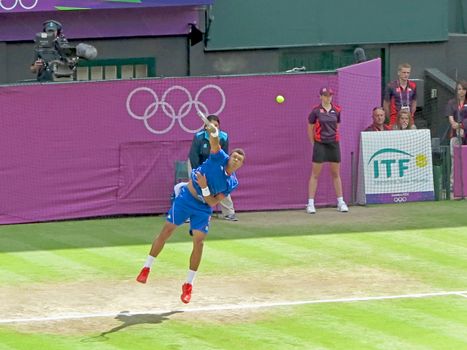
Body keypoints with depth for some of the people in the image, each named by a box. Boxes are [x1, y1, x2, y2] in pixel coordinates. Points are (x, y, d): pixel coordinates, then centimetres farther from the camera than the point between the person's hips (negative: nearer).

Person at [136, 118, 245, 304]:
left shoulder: (232, 183, -3)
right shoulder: (219, 158, -9)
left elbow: (213, 202, -7)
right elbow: (214, 142, -28)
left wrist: (204, 187, -24)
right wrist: (213, 132, -51)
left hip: (204, 207, 2)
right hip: (186, 197, -2)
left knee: (198, 241, -7)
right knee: (167, 230, -4)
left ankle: (189, 284, 5)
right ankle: (146, 268, 8)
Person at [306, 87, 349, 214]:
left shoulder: (336, 110, 4)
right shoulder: (316, 111, -5)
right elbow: (310, 129, 4)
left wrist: (334, 138, 13)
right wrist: (314, 143, 5)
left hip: (334, 143, 3)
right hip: (320, 144, -3)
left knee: (336, 174, 8)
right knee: (315, 174, -2)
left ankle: (340, 202, 15)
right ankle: (310, 203, 0)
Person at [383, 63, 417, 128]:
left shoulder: (413, 86, 4)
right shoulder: (391, 86, -6)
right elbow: (386, 104, 2)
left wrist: (411, 115, 12)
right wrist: (390, 118, 5)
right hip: (395, 118, -3)